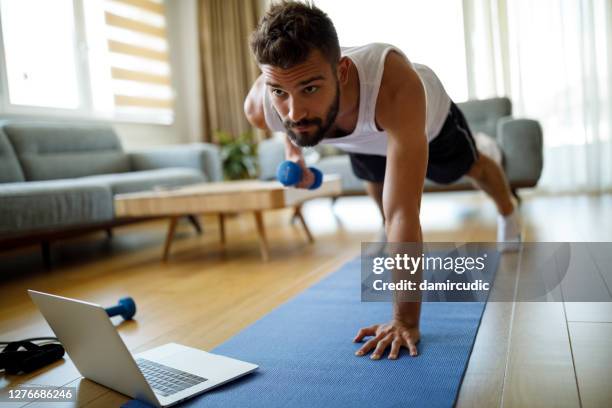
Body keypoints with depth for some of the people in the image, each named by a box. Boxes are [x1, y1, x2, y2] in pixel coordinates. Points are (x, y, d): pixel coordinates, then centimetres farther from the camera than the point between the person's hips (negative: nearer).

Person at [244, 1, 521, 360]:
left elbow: (403, 212, -55)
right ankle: (394, 245, 61)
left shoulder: (394, 85, -55)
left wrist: (406, 320, -54)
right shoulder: (259, 107, -39)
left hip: (428, 117, -2)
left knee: (469, 167, 26)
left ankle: (509, 213, 60)